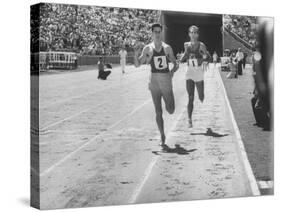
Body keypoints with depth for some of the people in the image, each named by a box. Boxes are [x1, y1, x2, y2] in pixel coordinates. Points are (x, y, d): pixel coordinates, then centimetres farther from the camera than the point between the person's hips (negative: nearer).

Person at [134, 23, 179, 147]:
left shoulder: (167, 48, 1)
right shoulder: (148, 49, -1)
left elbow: (176, 64, 9)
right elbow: (137, 65, -1)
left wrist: (172, 71, -8)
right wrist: (136, 54, -17)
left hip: (166, 80, 1)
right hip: (154, 81, 0)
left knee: (170, 111, 3)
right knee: (158, 112, 1)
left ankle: (169, 104, 40)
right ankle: (162, 137, 12)